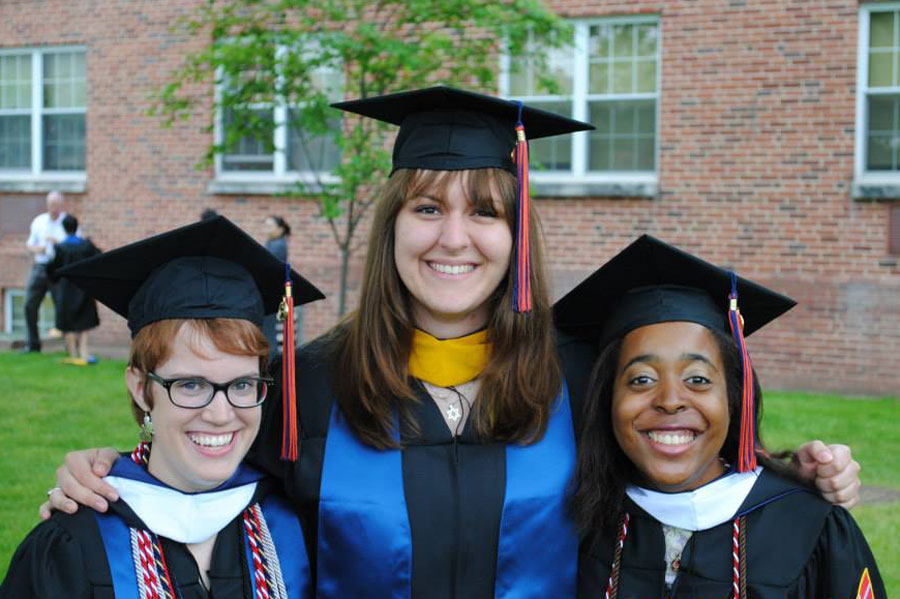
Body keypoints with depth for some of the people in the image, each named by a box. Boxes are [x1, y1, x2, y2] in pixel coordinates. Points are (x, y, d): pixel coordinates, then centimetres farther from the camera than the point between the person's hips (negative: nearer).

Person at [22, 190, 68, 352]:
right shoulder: (38, 221, 11)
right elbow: (29, 243, 16)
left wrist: (59, 243, -20)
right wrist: (35, 248, -6)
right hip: (40, 267, 4)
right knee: (30, 305, 1)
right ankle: (32, 344, 10)